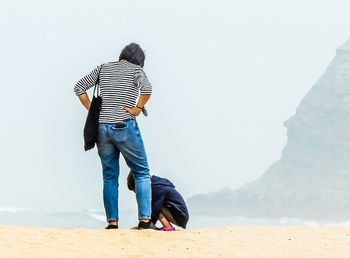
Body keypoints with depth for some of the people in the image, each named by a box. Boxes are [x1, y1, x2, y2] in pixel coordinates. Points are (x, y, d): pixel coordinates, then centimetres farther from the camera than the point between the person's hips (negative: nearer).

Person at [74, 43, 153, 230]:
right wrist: (137, 109, -8)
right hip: (125, 127, -4)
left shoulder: (103, 68, 13)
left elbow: (79, 87, 9)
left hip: (102, 128, 4)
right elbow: (146, 88, -20)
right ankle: (144, 218, -3)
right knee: (141, 173, 7)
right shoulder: (135, 70, 1)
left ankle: (112, 221, 2)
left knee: (109, 177, 10)